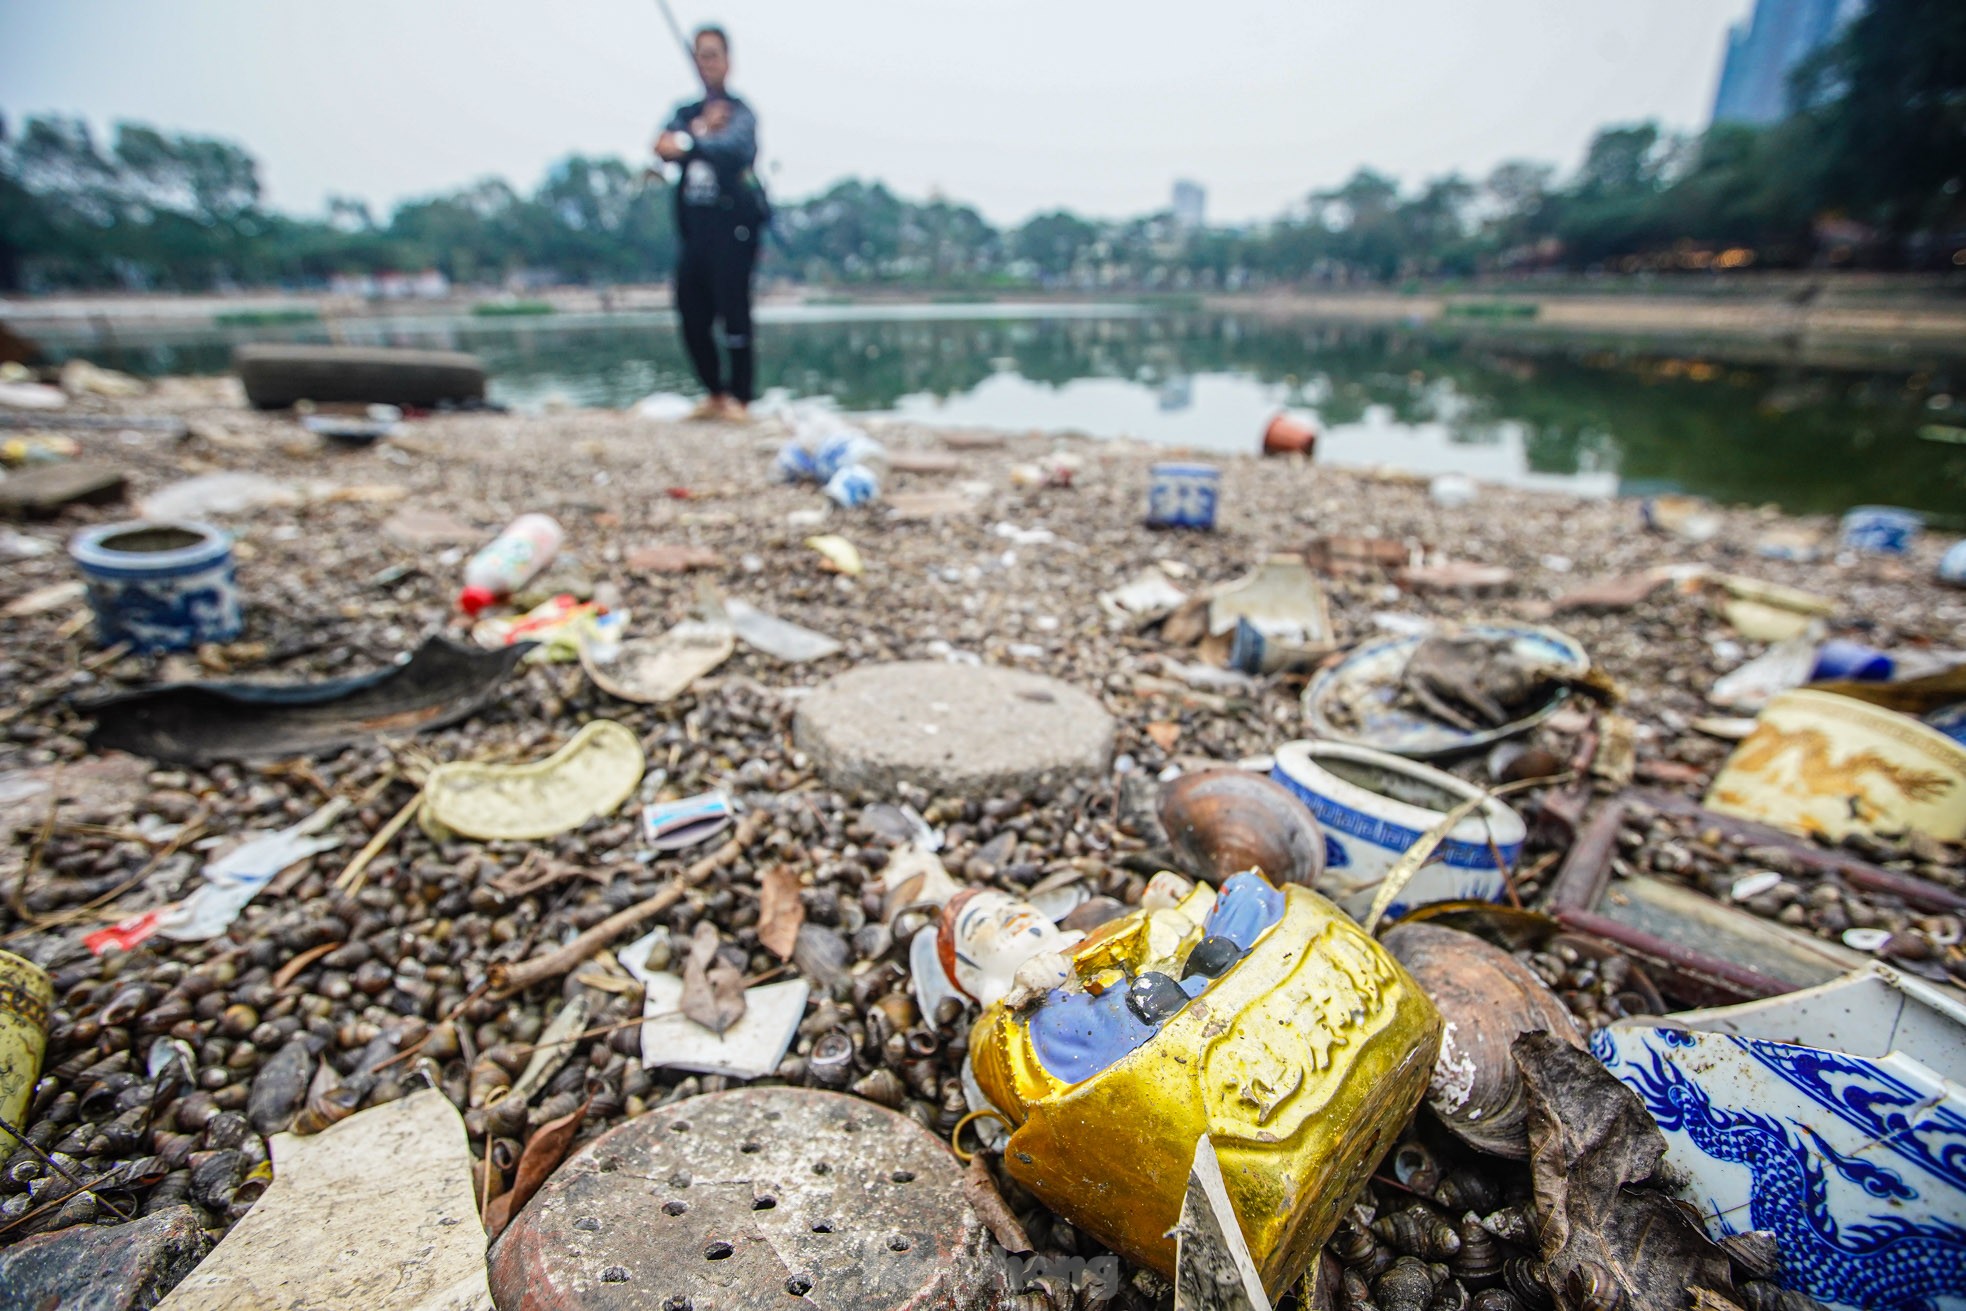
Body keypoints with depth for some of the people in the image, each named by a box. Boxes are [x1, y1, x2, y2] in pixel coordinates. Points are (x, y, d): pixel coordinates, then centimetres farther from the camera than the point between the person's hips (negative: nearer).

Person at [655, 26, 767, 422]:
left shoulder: (740, 112, 6)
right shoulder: (684, 114, 20)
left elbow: (733, 147, -14)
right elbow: (662, 148, 2)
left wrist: (688, 143, -10)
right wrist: (701, 128, -8)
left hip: (732, 222, -5)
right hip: (693, 225, 5)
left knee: (734, 309, -12)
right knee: (692, 313, 2)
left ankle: (739, 398, -6)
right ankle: (714, 394, 15)